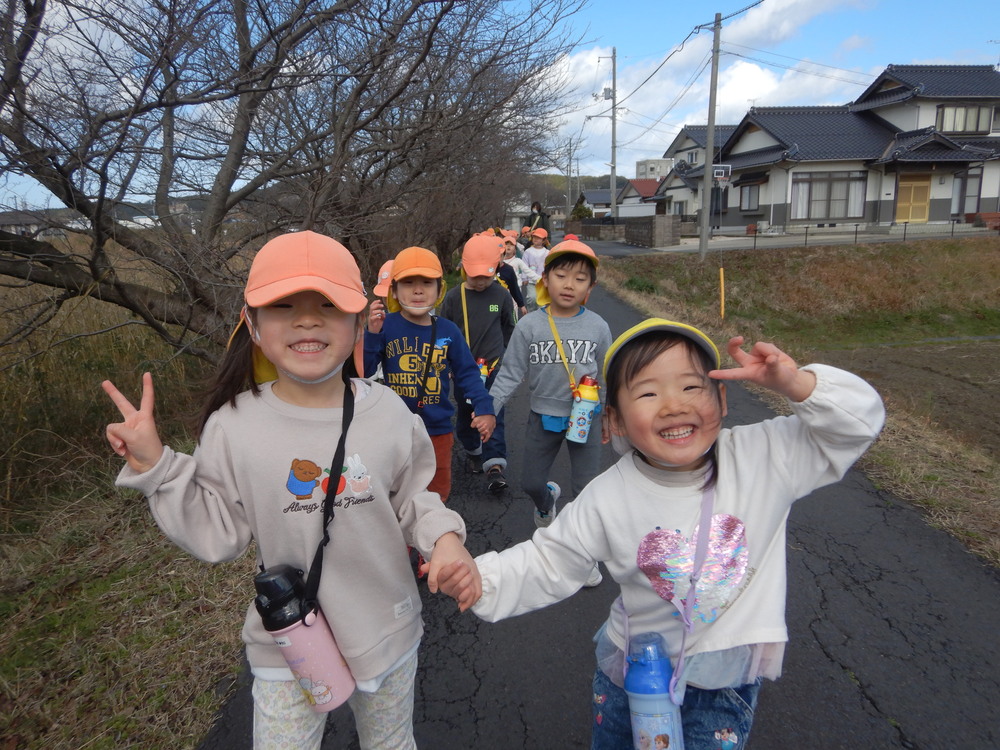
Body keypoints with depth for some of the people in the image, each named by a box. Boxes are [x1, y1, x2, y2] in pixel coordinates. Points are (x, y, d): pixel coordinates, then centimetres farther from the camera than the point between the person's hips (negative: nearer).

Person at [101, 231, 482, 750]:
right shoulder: (234, 426, -16)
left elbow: (412, 501, -2)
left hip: (387, 635, 2)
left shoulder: (388, 413, -14)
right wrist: (154, 466, -16)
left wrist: (444, 538, -20)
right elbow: (218, 535, -8)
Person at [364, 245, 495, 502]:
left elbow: (467, 373, 0)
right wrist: (371, 334, -29)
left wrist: (485, 409, -12)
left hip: (438, 430, 2)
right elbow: (363, 370, -15)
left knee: (438, 494, 19)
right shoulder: (386, 326, -10)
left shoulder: (448, 331, -4)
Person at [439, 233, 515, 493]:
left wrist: (507, 358, 18)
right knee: (465, 414, 16)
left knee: (493, 416, -7)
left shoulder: (502, 296, -2)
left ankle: (494, 465, -6)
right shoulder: (454, 297, -5)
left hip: (494, 367, -1)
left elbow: (508, 329, 12)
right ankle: (472, 450, 39)